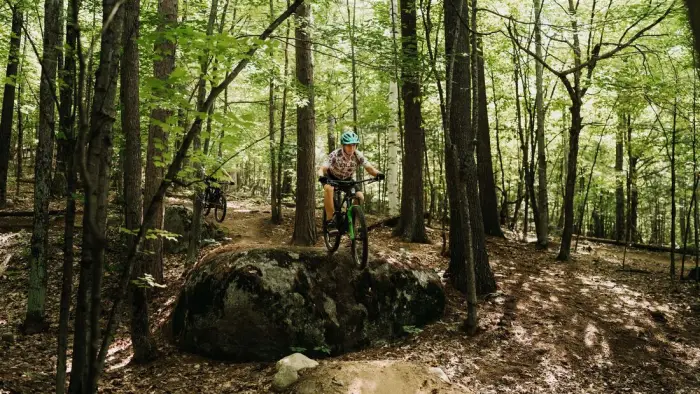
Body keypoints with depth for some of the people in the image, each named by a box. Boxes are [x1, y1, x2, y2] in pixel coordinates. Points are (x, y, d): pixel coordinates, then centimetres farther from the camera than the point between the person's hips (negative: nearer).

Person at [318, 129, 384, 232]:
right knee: (328, 189, -37)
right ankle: (330, 221, -30)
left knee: (360, 197, -18)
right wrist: (321, 176, -62)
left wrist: (377, 174, -48)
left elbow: (369, 167, -26)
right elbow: (322, 169, -39)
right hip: (332, 177, -3)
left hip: (347, 179, 4)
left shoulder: (358, 155, -22)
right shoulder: (335, 155, -31)